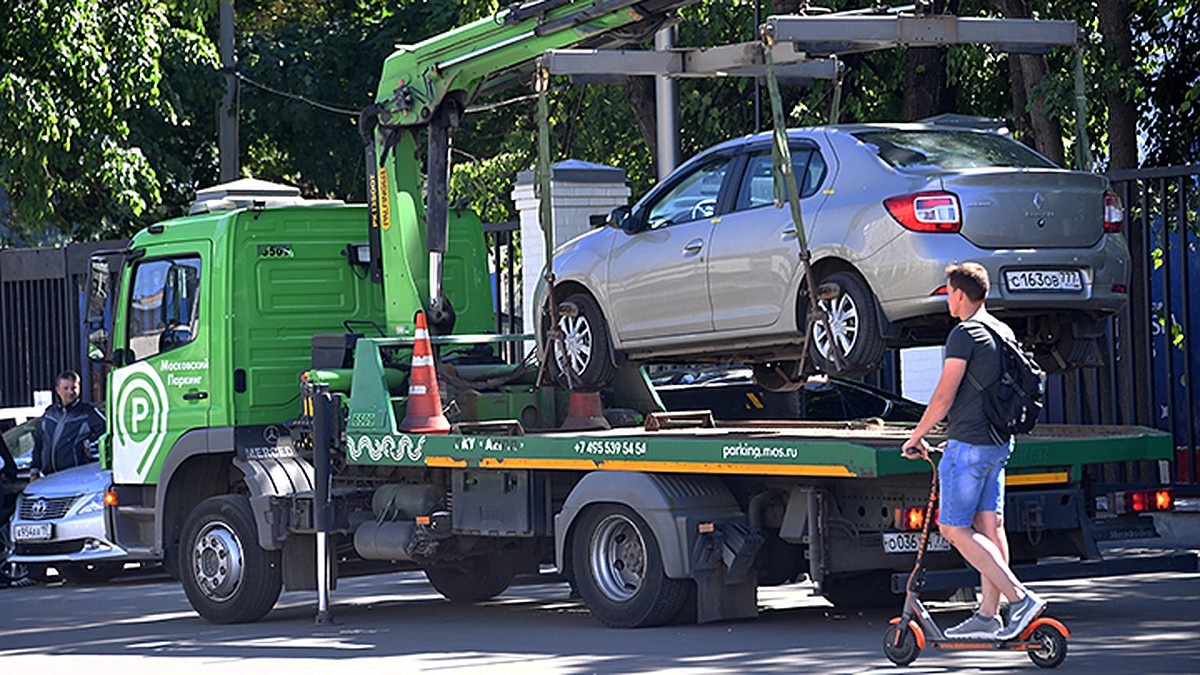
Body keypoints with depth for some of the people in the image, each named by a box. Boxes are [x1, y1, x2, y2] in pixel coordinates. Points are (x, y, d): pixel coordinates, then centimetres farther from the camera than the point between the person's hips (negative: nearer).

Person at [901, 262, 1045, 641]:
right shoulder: (1003, 332, 15)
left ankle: (1020, 598, -13)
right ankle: (988, 616, 9)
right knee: (989, 526, 9)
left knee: (954, 529, -5)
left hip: (968, 444, -9)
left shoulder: (965, 334, -14)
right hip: (999, 442, 9)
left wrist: (917, 437, -4)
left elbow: (944, 397, -17)